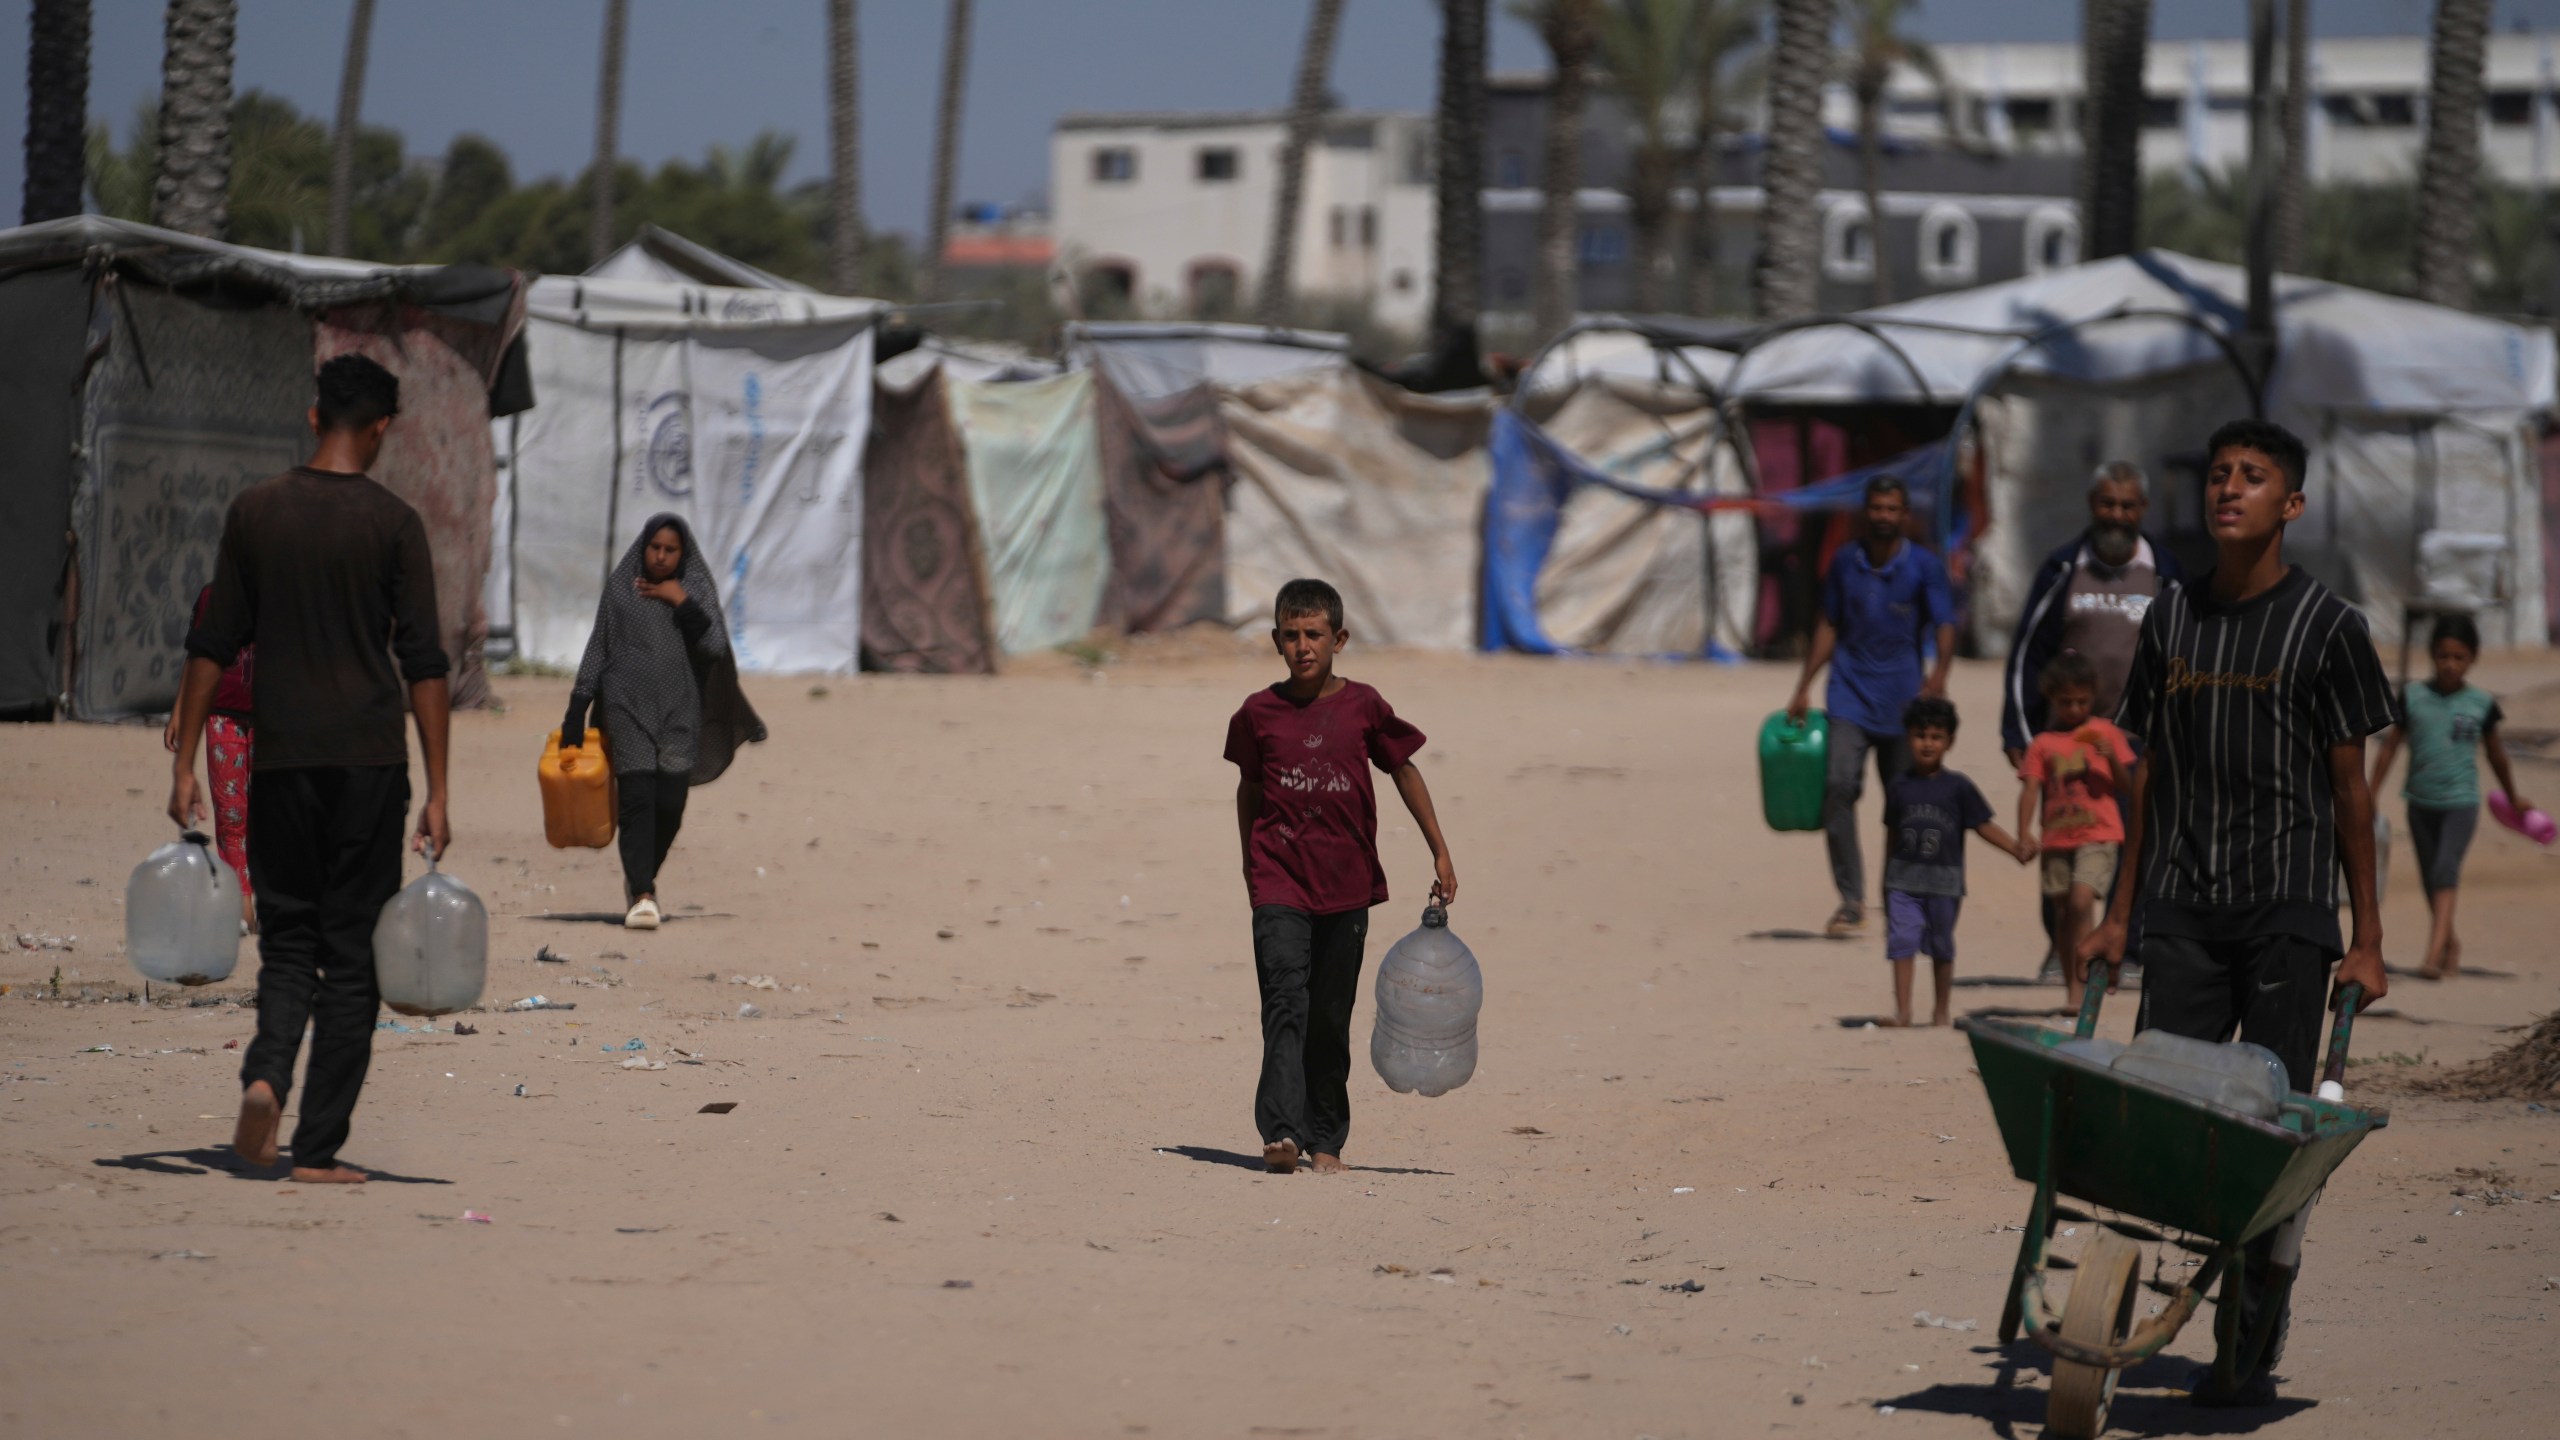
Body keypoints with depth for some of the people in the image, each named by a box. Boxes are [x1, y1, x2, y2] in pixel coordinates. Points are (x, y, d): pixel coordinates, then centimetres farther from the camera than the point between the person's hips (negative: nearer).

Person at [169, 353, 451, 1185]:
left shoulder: (255, 513, 4)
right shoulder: (392, 524, -4)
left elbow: (212, 648, 4)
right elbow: (424, 665, -7)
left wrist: (186, 765, 9)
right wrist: (437, 793, -4)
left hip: (281, 758, 2)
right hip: (370, 757, -2)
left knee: (288, 938, 13)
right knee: (352, 952, 4)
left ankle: (265, 1074, -15)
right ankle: (318, 1148, 2)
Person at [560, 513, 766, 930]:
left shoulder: (697, 589, 7)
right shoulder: (619, 589, 6)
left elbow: (715, 647, -3)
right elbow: (597, 650, 9)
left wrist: (682, 603, -11)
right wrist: (576, 712, 5)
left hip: (679, 711, 1)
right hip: (629, 708, -1)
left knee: (669, 804, -4)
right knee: (637, 797, -15)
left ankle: (640, 879, 21)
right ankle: (641, 895, -21)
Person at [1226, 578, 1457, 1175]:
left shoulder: (1363, 706, 1)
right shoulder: (1259, 713, 1)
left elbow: (1404, 771, 12)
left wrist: (1440, 852, 13)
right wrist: (1251, 862, 18)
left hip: (1347, 882, 1)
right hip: (1280, 882, -1)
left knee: (1331, 1016, 6)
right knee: (1286, 1002, -16)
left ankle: (1325, 1139, 16)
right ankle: (1280, 1132, -24)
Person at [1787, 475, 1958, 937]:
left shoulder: (1924, 567, -1)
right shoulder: (1845, 562, 7)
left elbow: (1945, 626, -11)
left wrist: (1940, 670, -31)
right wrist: (1803, 688, 13)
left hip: (1902, 701, -1)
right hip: (1850, 695, 1)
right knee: (1839, 785, -17)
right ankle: (1850, 899, -14)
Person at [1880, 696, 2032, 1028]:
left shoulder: (1957, 787, -1)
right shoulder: (1898, 786, 4)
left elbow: (1983, 825, 0)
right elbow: (1892, 835, 10)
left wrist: (2016, 848, -13)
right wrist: (1886, 883, 15)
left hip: (1944, 880, -1)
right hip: (1904, 879, 1)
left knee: (1942, 948, 10)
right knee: (1902, 942, -8)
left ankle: (1941, 1010, 22)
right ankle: (1902, 1010, -7)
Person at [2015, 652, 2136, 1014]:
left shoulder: (2104, 732, 4)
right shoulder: (2043, 744, 6)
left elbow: (2125, 786, 5)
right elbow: (2030, 790, -1)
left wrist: (2112, 758, -14)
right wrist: (2024, 834, -14)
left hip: (2099, 837, -3)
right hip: (2057, 838, 3)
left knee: (2081, 900, -21)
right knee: (2064, 913, 9)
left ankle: (2084, 972, -12)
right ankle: (2073, 988, 19)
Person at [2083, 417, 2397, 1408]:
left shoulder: (2324, 624, -1)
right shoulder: (2171, 619, 10)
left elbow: (2350, 787, 0)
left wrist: (2367, 939, -1)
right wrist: (2121, 911, 13)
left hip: (2289, 914, -3)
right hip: (2184, 914, 3)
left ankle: (2256, 1346, 4)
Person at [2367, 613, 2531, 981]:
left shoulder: (2482, 703, -2)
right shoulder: (2413, 698, -2)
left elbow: (2496, 754, 13)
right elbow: (2390, 748, 5)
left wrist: (2513, 797, 24)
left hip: (2461, 802, -3)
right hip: (2421, 802, 3)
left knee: (2445, 872, -19)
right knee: (2430, 881, 13)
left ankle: (2434, 954, -28)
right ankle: (2450, 941, 36)